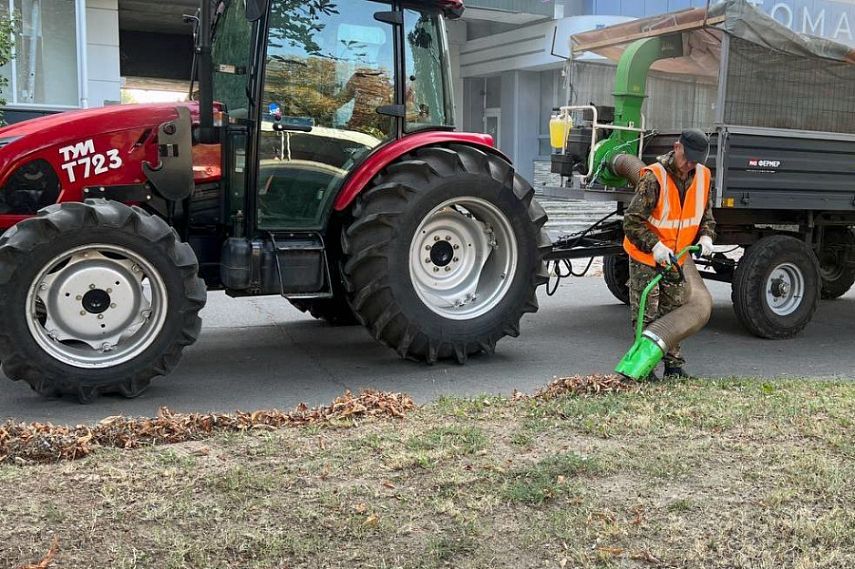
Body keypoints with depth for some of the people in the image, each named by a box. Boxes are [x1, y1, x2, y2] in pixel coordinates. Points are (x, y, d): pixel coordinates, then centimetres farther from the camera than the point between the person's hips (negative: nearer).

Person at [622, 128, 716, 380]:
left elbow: (706, 214, 12)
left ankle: (674, 365, 22)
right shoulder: (654, 177, -22)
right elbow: (632, 220, -24)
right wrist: (655, 246, -35)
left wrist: (705, 237, -8)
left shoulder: (703, 176, 0)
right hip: (646, 258, -6)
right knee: (646, 316, -2)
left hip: (675, 258, 6)